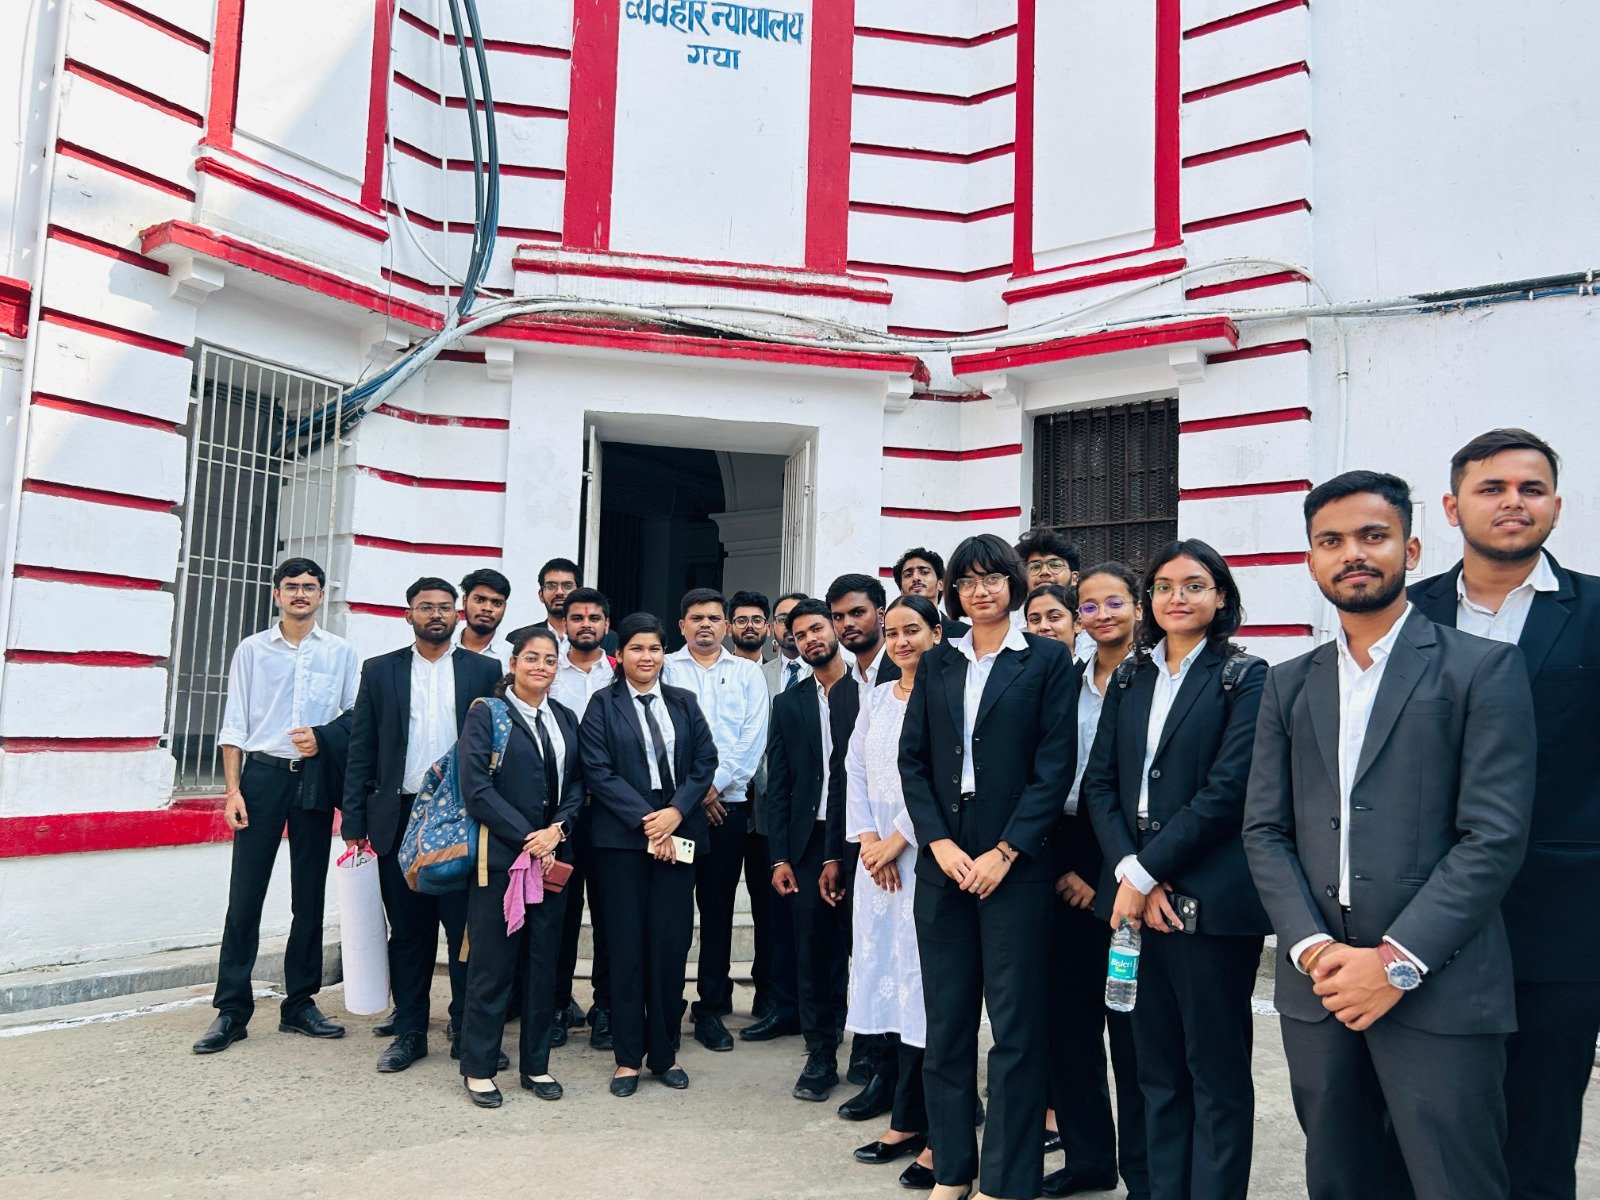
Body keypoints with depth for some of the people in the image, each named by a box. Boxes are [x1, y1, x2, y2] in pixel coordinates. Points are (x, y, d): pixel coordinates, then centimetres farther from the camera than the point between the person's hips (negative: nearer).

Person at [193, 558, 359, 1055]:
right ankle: (232, 1010, 6)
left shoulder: (340, 653, 7)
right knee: (245, 894, -3)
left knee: (309, 896, 7)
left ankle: (300, 1003, 17)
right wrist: (233, 789, -4)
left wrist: (323, 739, -11)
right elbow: (234, 725, 3)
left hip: (316, 779, 1)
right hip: (262, 774, -1)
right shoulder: (251, 650, 6)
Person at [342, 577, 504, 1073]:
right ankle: (409, 1030, 21)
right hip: (400, 817, 2)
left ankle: (466, 1029, 14)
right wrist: (354, 820, 2)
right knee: (408, 930, 9)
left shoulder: (485, 671, 5)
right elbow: (361, 749, 8)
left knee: (466, 928, 1)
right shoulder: (380, 670, 9)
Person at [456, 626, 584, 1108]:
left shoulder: (566, 719, 12)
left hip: (553, 859, 5)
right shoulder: (486, 714, -4)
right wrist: (527, 839, -14)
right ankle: (479, 1068, 17)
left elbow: (576, 785, 10)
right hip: (500, 856, -5)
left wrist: (557, 830, -9)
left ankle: (536, 1064, 23)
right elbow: (477, 789, -11)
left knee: (544, 964, 10)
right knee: (491, 965, 2)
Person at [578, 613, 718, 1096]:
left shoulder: (684, 703, 11)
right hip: (622, 837, -2)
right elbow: (599, 772, -6)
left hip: (677, 834, 2)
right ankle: (628, 1056, 14)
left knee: (671, 943, 3)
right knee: (627, 945, 2)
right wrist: (645, 820, -14)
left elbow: (705, 761, 4)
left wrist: (675, 812, -11)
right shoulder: (602, 705, 2)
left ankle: (665, 1052, 17)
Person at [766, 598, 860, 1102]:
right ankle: (820, 1057, 18)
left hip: (857, 841, -3)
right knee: (811, 952, 7)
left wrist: (844, 854, -11)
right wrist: (779, 857, 2)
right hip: (809, 843, 3)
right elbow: (777, 786, 10)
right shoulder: (788, 703, 12)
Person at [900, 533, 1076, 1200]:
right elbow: (912, 760, 7)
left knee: (1015, 1029, 2)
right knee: (945, 1024, 10)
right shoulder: (937, 664, 11)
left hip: (1014, 864, -3)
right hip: (942, 863, 4)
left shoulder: (1047, 661, 1)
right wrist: (940, 843, -6)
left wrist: (1004, 853, -12)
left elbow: (1055, 766, -5)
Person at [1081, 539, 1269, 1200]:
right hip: (1136, 896, 5)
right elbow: (1098, 782, 6)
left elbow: (1227, 791, -12)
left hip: (1210, 898, -5)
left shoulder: (1244, 676, -3)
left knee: (1216, 1072, 6)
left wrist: (1148, 873, -13)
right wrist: (1128, 871, -8)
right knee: (1157, 1067, 14)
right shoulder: (1128, 679, 12)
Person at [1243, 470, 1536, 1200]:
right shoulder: (1290, 684, 11)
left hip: (1439, 992, -4)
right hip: (1317, 983, 4)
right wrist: (1312, 948, -7)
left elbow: (1495, 835, -9)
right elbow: (1264, 830, 7)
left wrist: (1397, 961, -14)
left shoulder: (1484, 669, -2)